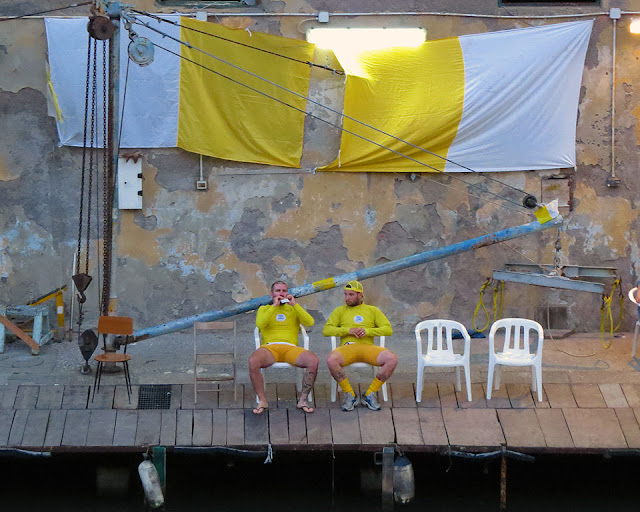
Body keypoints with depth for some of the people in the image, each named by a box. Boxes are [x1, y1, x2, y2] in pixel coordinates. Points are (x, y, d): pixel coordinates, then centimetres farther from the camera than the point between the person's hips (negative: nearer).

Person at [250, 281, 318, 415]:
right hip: (269, 347, -1)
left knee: (313, 361, -29)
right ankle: (262, 401, -20)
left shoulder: (294, 309, 23)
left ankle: (303, 399, -16)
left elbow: (310, 322, 3)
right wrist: (274, 306, -2)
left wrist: (294, 304, 1)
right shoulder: (264, 309, 20)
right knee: (253, 361, -35)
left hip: (291, 348, 1)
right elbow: (260, 324, -3)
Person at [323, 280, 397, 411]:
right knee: (331, 360, -36)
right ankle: (350, 395, -14)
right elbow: (326, 330, 4)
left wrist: (367, 331, -8)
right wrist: (348, 330, -10)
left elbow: (388, 330, 7)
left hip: (368, 347, 1)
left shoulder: (373, 310, 19)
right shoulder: (340, 311, 18)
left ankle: (369, 395, -11)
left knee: (392, 359, -28)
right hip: (347, 347, -1)